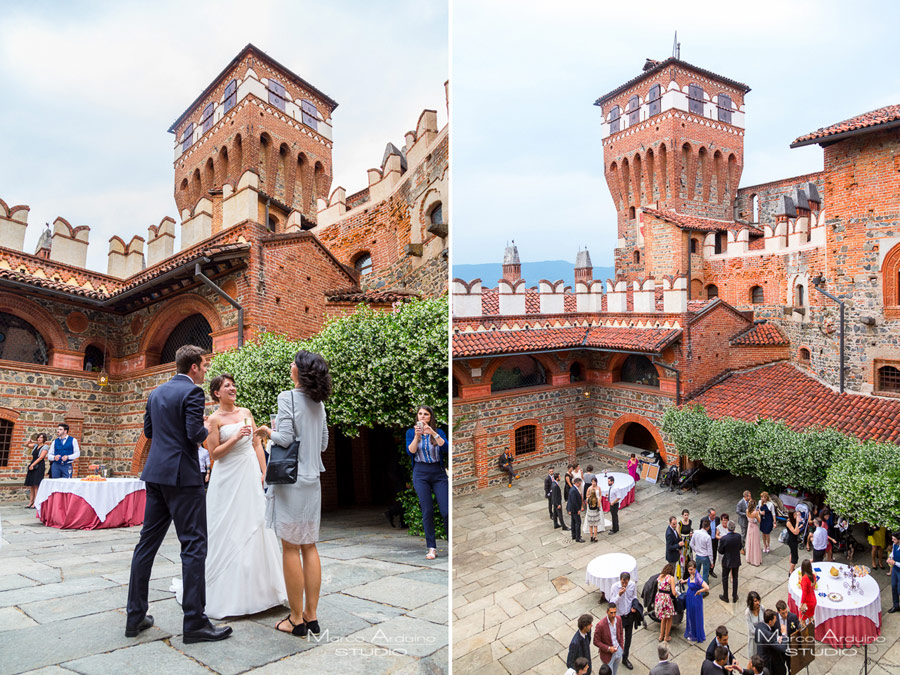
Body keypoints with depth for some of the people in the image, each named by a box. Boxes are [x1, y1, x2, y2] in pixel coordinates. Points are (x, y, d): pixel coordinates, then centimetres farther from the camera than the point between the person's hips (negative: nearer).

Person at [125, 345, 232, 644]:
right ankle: (194, 622, -1)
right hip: (182, 475, -8)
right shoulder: (192, 392, -12)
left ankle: (135, 616, 21)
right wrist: (206, 429, 2)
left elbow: (148, 431, 20)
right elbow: (195, 434, -19)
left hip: (155, 474, 9)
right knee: (194, 545, -4)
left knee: (148, 542, 14)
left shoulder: (156, 393, 13)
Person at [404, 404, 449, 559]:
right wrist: (417, 436, -19)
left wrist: (433, 433, -19)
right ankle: (431, 548, 4)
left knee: (446, 511, -7)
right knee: (427, 511, -5)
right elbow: (410, 451, -6)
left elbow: (446, 448, -9)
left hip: (438, 473, 0)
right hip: (421, 473, 0)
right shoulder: (411, 432, 8)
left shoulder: (438, 432, 8)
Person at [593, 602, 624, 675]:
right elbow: (596, 642, -19)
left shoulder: (618, 619, -11)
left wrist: (621, 646, 7)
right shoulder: (601, 625, -29)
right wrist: (608, 648, -24)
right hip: (607, 654, -5)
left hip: (618, 651, 5)